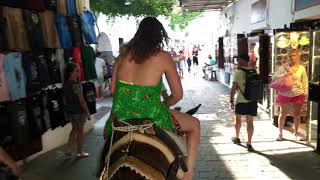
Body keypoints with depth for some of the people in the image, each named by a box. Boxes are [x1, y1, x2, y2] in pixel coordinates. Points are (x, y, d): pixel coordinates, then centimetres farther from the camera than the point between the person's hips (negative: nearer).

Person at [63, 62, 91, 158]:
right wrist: (87, 112, -10)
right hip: (78, 111, -7)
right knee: (80, 130, 10)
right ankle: (79, 151, 22)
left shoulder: (65, 84, 1)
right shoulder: (76, 85, -21)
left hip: (69, 111, 7)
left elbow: (65, 99, 6)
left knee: (74, 129, 23)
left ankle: (69, 149, 24)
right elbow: (82, 101, -19)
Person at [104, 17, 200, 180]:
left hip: (120, 115, 5)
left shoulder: (124, 52, 5)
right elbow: (177, 94, -1)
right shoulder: (163, 57, -5)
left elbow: (112, 90, 9)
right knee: (194, 125, 20)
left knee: (107, 134, 42)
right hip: (150, 116, -4)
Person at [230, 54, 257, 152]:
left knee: (238, 119, 18)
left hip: (241, 101, -3)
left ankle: (237, 137, 35)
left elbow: (234, 88, -13)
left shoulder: (238, 72, -11)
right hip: (252, 101, 4)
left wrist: (231, 100, -6)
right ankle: (249, 144, 4)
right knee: (250, 122, 6)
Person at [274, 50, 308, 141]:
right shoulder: (284, 66, -5)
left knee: (297, 114, 11)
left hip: (298, 94, 1)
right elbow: (274, 77, -10)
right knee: (283, 114, 8)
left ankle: (296, 134, 27)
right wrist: (285, 74, -24)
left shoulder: (301, 68, 0)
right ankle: (280, 133, 21)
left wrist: (305, 92, -1)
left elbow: (305, 81, 4)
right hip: (284, 94, -1)